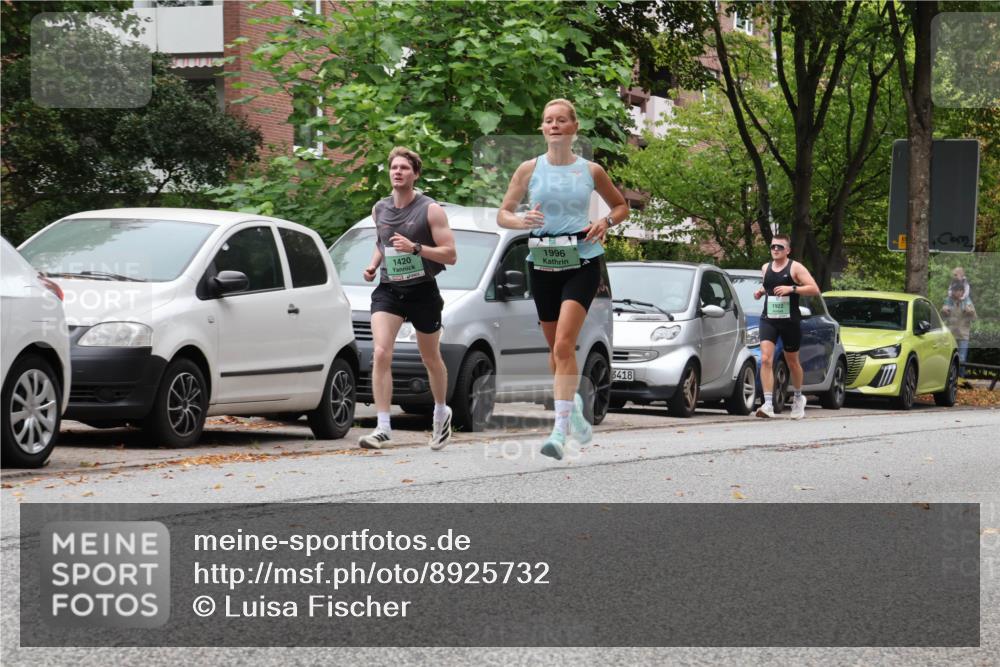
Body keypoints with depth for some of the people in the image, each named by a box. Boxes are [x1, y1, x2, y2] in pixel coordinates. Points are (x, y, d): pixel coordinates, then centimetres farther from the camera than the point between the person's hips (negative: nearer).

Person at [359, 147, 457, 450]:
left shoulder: (430, 210, -7)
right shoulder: (379, 209, 7)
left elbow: (450, 255, -10)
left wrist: (415, 248, -24)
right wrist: (373, 265, 7)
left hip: (422, 291, -2)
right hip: (387, 289, 2)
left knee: (431, 359, 13)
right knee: (381, 354, -18)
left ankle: (441, 412, 40)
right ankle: (383, 428, -21)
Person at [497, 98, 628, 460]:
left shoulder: (591, 171, 3)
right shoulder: (530, 169, 4)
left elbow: (622, 206, 17)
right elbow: (502, 213, 6)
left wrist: (607, 221, -5)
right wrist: (521, 221, -17)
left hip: (582, 262, -3)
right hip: (543, 264, 3)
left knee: (564, 345, -17)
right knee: (555, 346, 13)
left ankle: (560, 430, -21)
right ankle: (573, 405, 39)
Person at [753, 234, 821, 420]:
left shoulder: (795, 268, -4)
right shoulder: (766, 268, 11)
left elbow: (814, 289, -10)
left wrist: (792, 288, -21)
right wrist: (761, 291, 9)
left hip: (790, 321, -3)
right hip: (768, 320, 3)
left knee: (792, 362, 13)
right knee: (765, 359, -16)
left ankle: (798, 397, 38)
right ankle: (768, 404, -23)